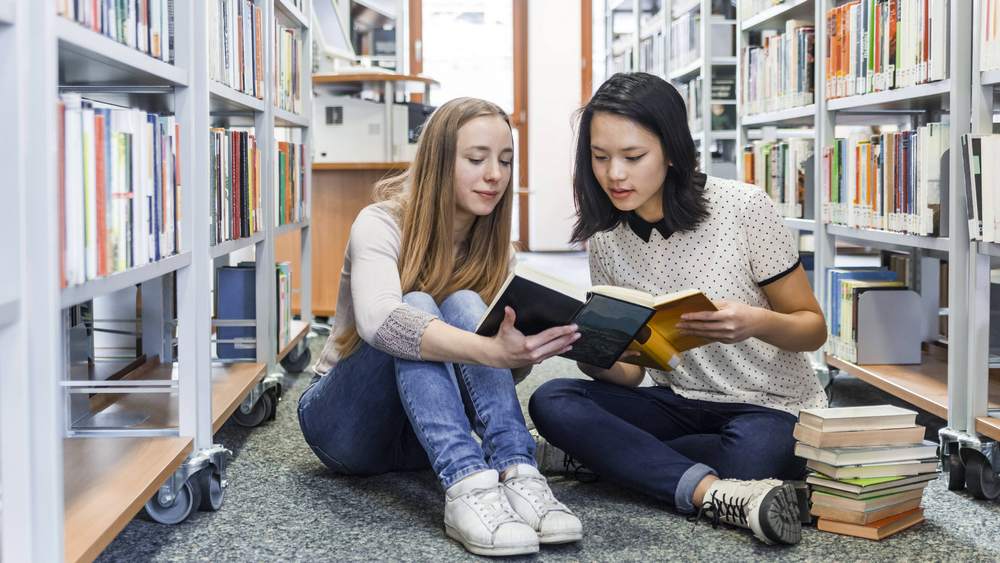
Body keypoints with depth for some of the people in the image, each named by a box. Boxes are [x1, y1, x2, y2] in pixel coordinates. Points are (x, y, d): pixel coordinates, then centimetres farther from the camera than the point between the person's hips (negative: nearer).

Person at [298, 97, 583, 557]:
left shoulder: (494, 249, 0)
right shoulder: (382, 224, -17)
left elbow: (507, 363, -9)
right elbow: (378, 320, -40)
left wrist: (528, 349, -34)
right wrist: (490, 350, -54)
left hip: (421, 435, 4)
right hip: (346, 423, -4)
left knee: (463, 306, -25)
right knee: (417, 306, -32)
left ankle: (516, 472, -39)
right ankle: (467, 483, -48)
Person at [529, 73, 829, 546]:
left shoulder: (743, 207, -15)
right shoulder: (605, 239, -2)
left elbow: (813, 328, -5)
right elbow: (628, 373, 1)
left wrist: (756, 323, -28)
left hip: (773, 407, -3)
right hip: (681, 403, 4)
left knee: (749, 452, -37)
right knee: (552, 402, -21)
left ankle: (602, 455, -11)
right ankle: (715, 491, -33)